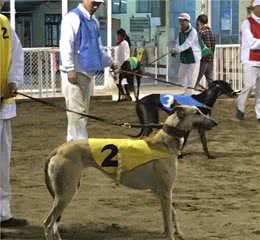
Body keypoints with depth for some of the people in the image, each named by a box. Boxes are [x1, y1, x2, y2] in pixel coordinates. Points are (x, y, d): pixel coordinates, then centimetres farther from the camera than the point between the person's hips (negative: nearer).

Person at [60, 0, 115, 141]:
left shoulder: (94, 21, 17)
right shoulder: (73, 17, -10)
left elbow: (98, 47, 29)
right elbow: (65, 44, -18)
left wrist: (110, 63, 32)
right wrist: (70, 69, -23)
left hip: (88, 72, 9)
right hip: (75, 72, -9)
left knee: (83, 111, 11)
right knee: (76, 111, -8)